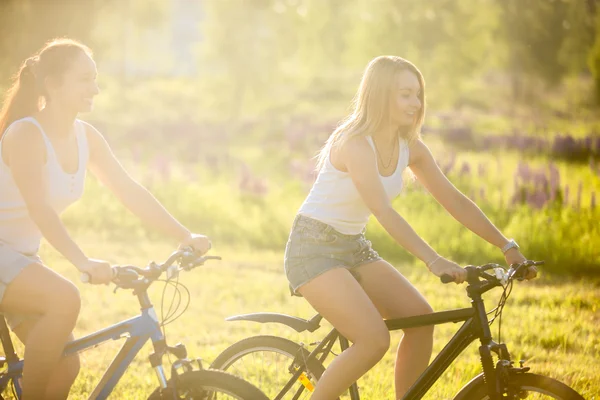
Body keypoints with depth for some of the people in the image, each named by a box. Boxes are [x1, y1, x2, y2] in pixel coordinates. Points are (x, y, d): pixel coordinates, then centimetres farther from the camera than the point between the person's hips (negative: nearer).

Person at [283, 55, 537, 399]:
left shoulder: (410, 147, 1)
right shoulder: (354, 142, -23)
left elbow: (454, 200, 2)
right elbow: (382, 210, -33)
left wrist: (507, 246, -6)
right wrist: (433, 260, -42)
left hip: (354, 248, 8)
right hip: (314, 249, -8)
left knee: (421, 318, -9)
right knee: (375, 340, -23)